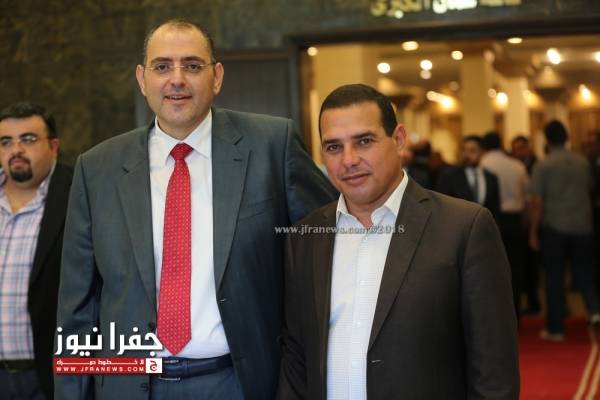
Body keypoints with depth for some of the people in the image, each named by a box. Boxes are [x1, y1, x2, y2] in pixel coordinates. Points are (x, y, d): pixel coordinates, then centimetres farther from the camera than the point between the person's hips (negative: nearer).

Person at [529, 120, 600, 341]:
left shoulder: (543, 165, -9)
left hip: (554, 228, -3)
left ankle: (556, 328, 8)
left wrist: (533, 232, -6)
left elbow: (537, 202, -11)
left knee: (554, 278, 5)